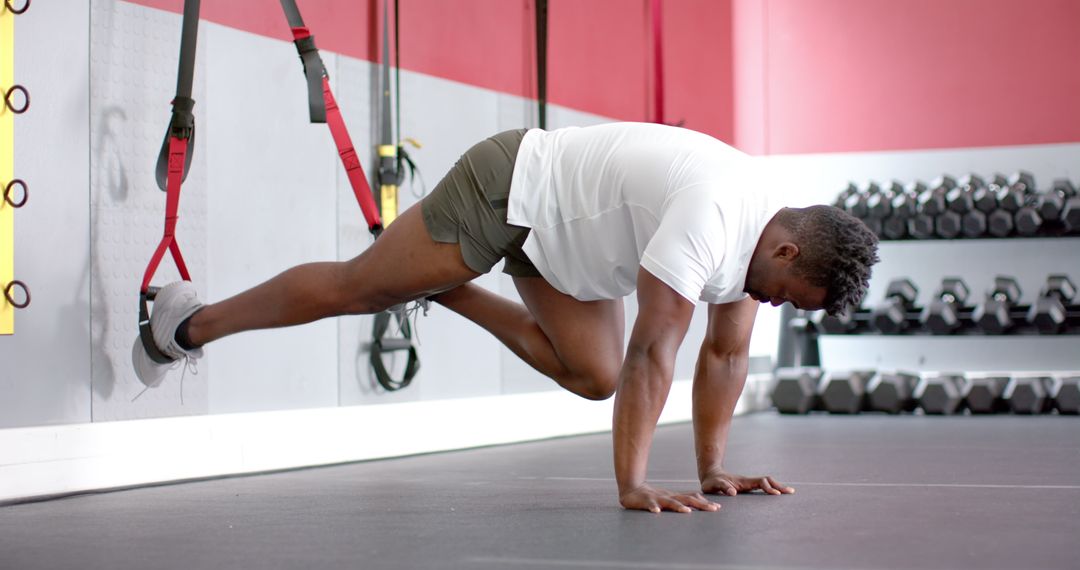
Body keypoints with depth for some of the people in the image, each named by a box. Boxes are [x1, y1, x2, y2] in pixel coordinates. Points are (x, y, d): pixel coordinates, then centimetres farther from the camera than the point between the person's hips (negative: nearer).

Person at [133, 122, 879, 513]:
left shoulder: (761, 234, -6)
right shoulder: (710, 219, -35)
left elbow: (727, 352, 3)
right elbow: (654, 350, -37)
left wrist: (713, 466, 2)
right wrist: (633, 486, -35)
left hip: (559, 230, 9)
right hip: (509, 188, -8)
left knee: (593, 376, 6)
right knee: (353, 289, 3)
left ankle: (443, 290, 24)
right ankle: (190, 325, 24)